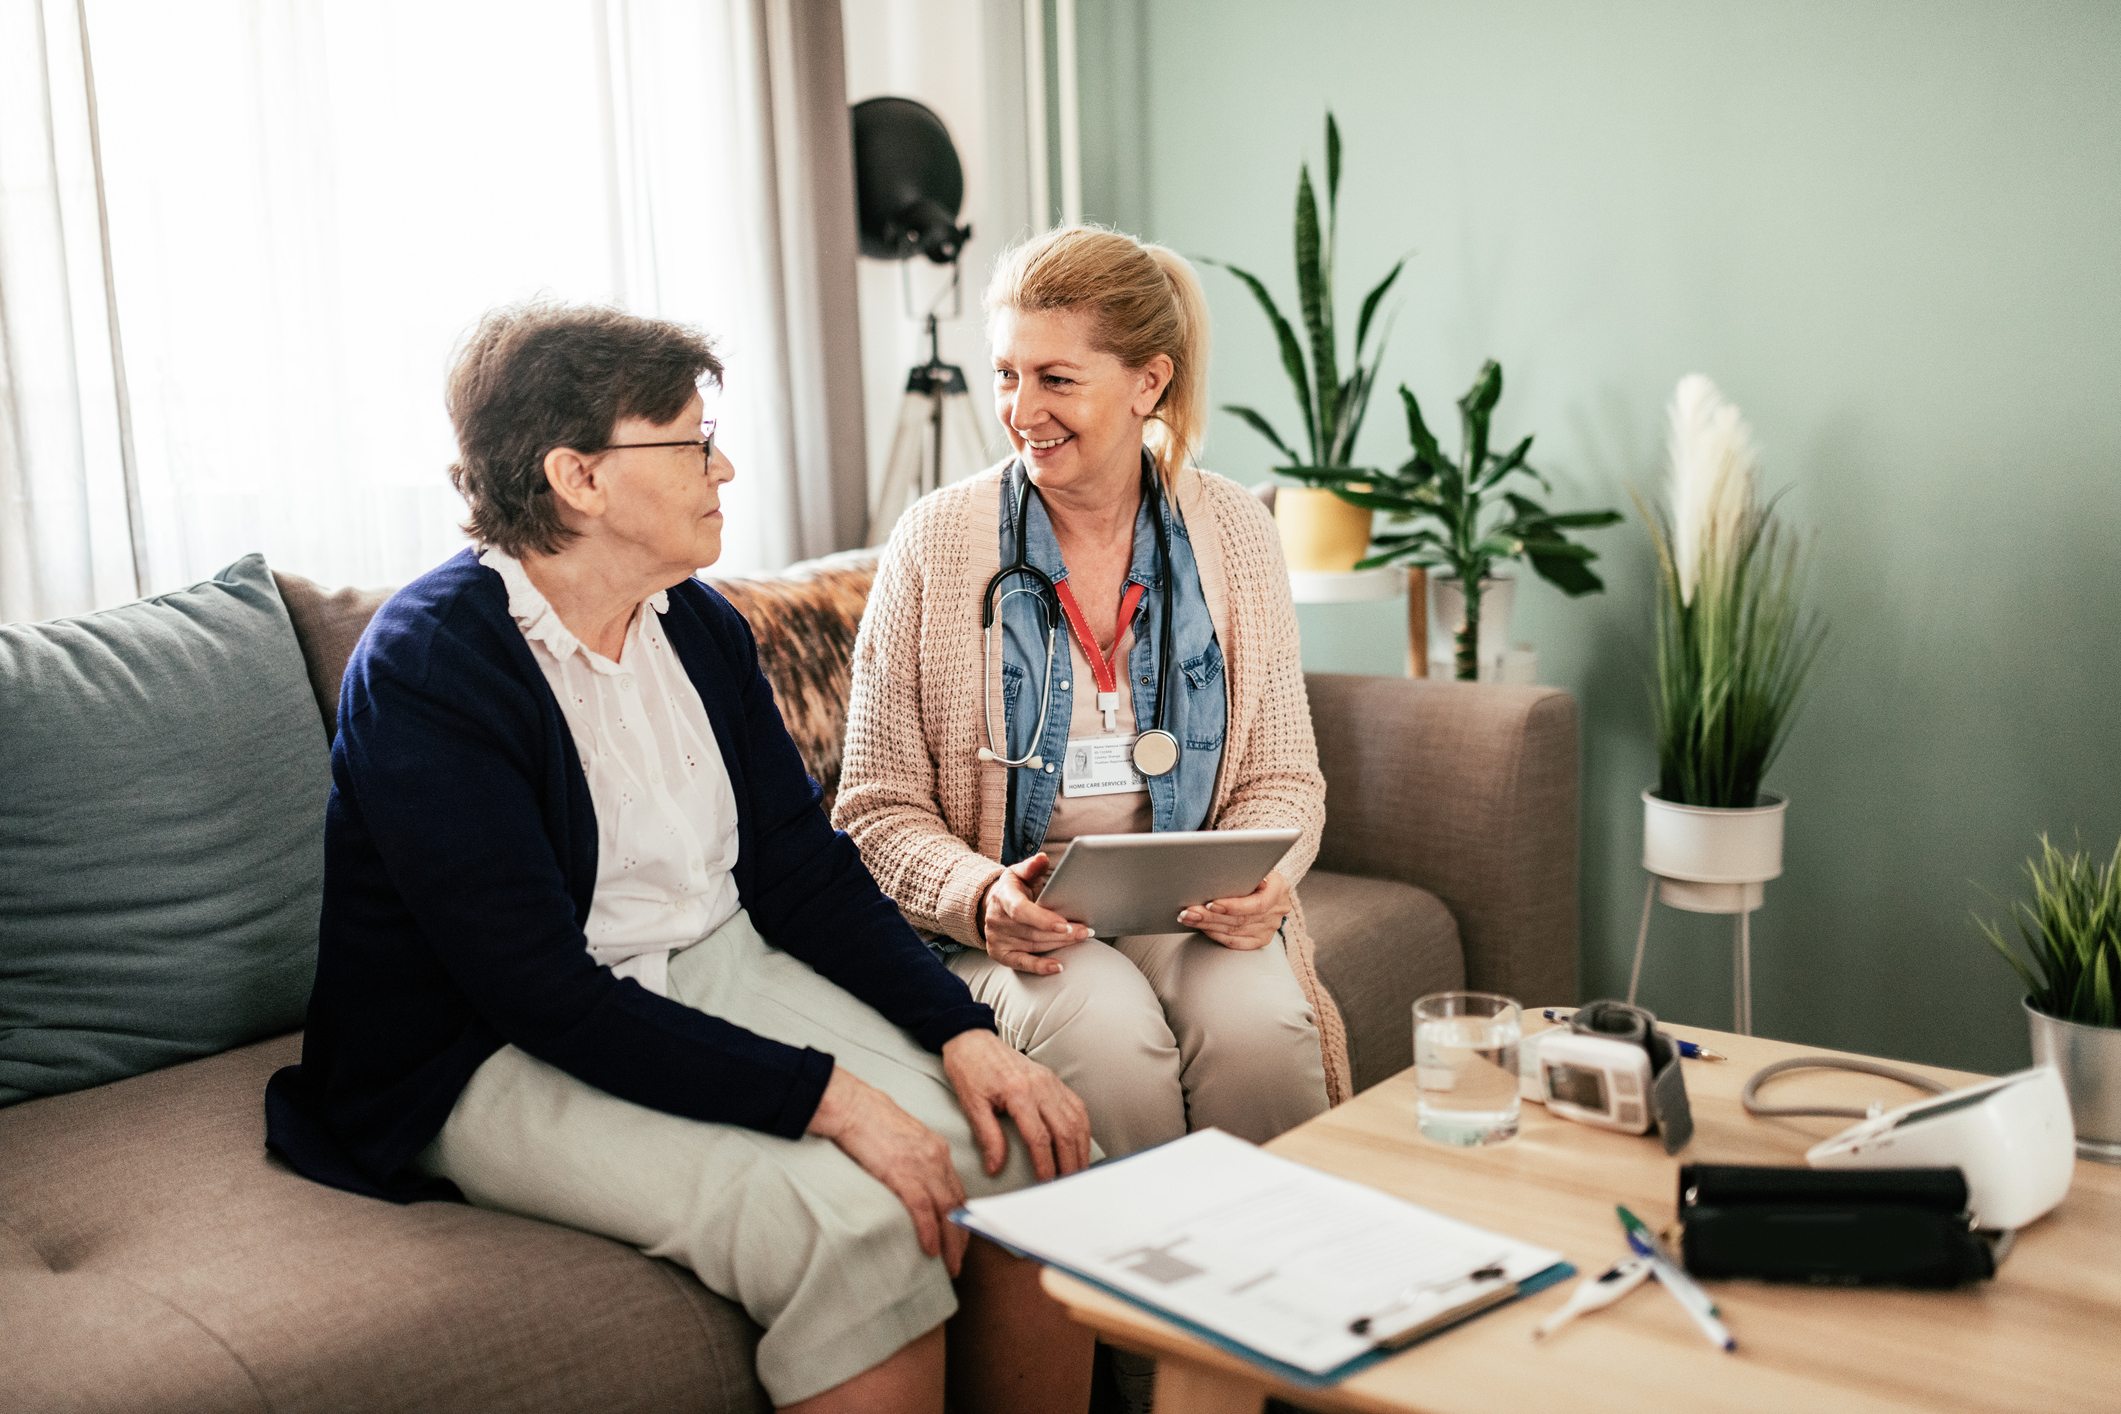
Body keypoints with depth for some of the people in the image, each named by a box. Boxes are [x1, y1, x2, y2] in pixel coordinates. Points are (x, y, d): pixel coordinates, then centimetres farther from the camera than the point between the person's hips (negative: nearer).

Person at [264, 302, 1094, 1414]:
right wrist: (822, 1098, -29)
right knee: (860, 1225, -30)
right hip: (507, 1060, -6)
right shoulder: (423, 670, -17)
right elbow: (543, 990, -23)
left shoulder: (700, 624, 5)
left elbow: (801, 864, 7)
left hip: (720, 970, 7)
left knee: (1035, 1150, -12)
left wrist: (962, 1030, -9)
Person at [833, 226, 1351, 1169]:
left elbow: (1282, 777, 8)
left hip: (1192, 910, 2)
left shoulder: (1233, 531, 3)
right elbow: (878, 808, -1)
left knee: (1259, 1023, -29)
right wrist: (979, 897, -20)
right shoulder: (935, 545, -3)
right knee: (1111, 1039, -31)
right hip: (1013, 925, -1)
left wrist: (1262, 880, -13)